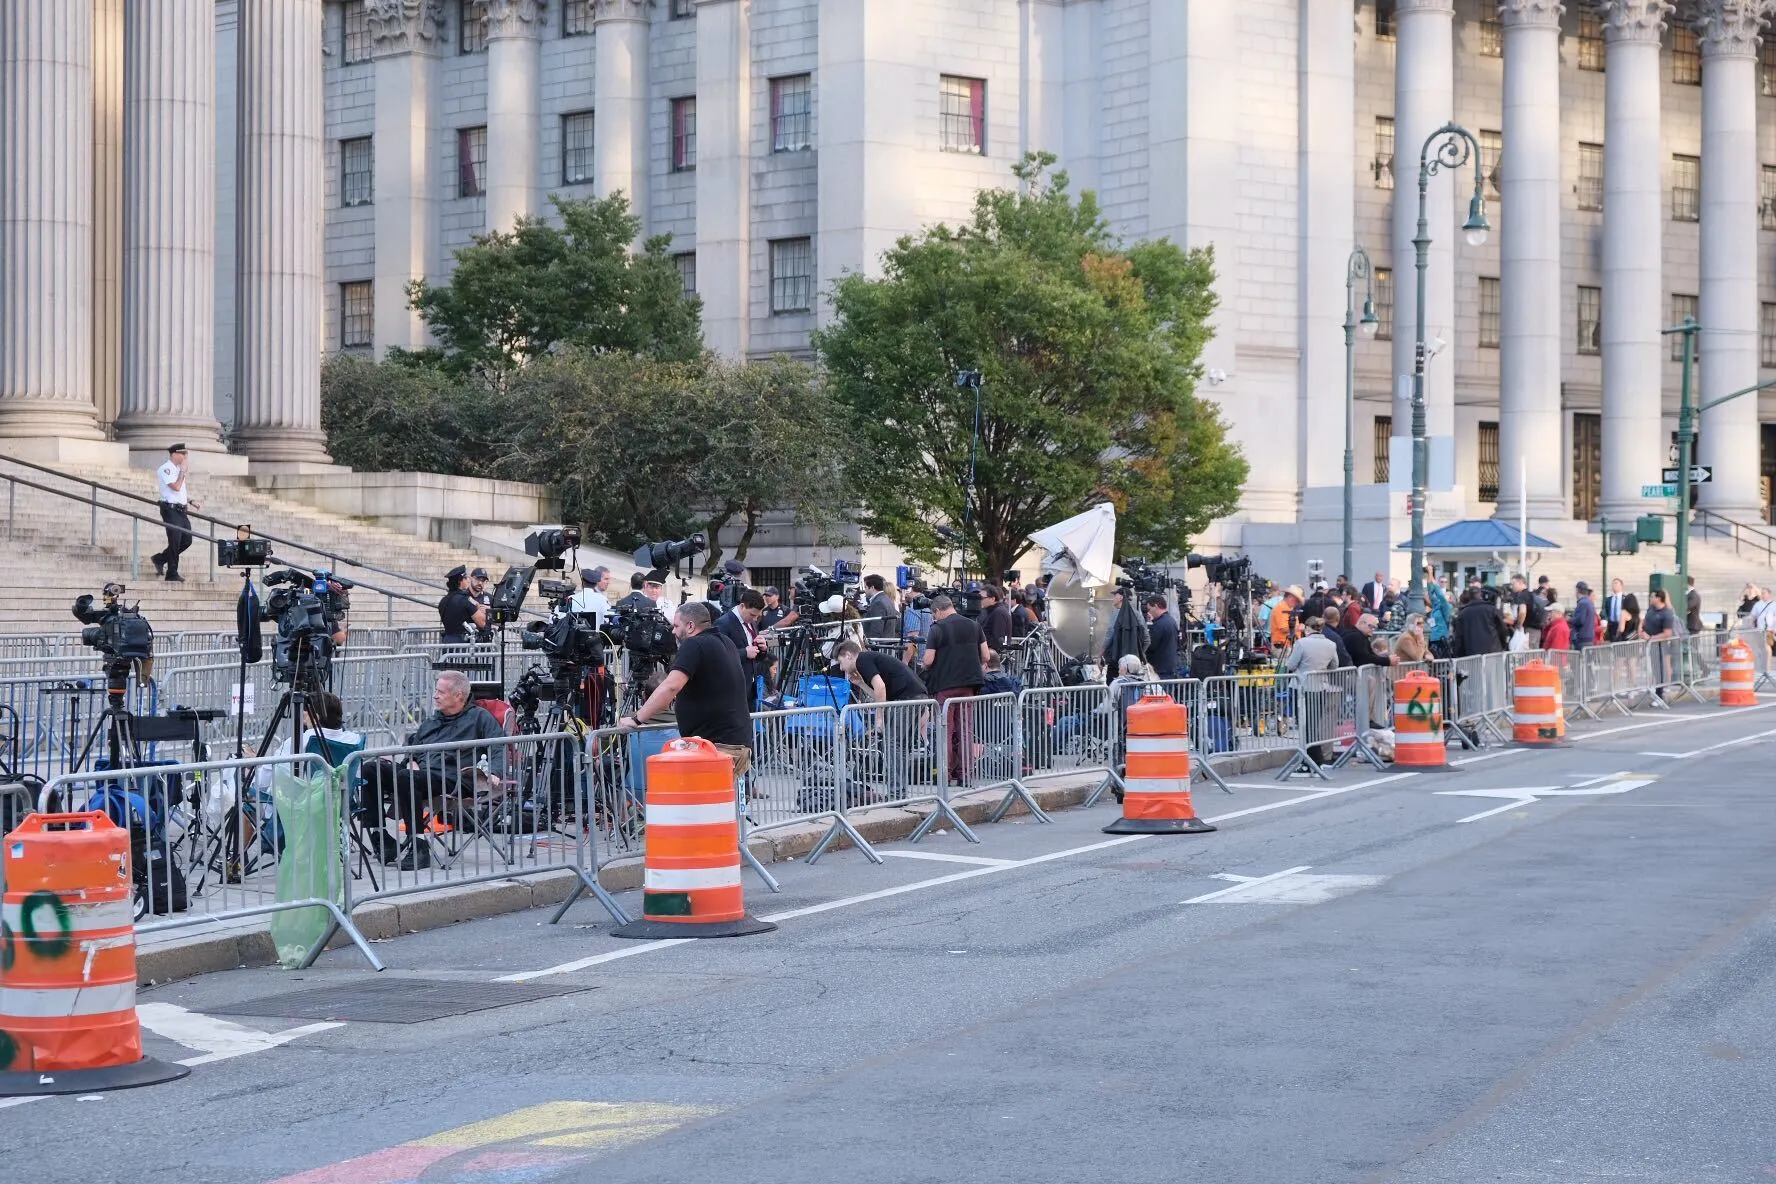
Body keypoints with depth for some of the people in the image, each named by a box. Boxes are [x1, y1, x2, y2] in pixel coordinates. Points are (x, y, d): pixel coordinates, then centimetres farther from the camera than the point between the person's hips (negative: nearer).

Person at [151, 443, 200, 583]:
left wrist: (191, 502, 16)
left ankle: (160, 559, 22)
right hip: (171, 509, -9)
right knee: (175, 542, -7)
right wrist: (183, 470, -14)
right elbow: (176, 487, -22)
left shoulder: (178, 469, 19)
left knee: (187, 540, 8)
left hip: (181, 510, 9)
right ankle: (172, 574, 0)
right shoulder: (166, 469, -10)